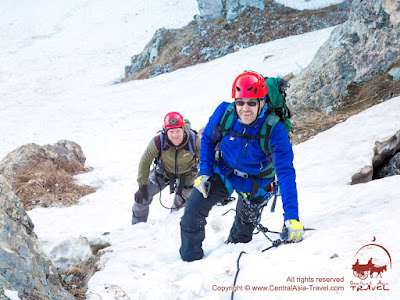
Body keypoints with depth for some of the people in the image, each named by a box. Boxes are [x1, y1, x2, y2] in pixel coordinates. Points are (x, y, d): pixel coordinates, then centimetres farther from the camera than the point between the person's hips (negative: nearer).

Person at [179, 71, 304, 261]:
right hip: (223, 173, 2)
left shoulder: (275, 131, -33)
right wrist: (204, 172, -10)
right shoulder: (224, 113, -25)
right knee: (192, 211, -11)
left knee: (243, 231, 14)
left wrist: (291, 217, -44)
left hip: (254, 183, -1)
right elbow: (208, 139, -2)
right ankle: (191, 260, 13)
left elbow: (286, 173, -37)